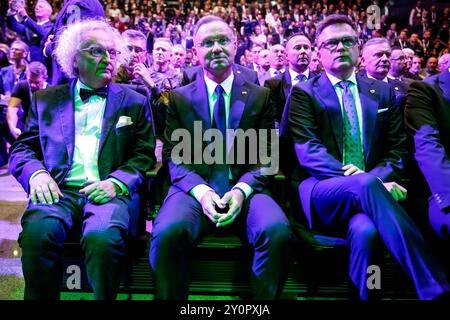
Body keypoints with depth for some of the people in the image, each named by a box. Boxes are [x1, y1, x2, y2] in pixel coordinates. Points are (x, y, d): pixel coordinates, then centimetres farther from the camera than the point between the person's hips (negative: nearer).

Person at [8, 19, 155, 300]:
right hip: (59, 190, 2)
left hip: (108, 192, -1)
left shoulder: (134, 102, 16)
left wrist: (116, 182, -11)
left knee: (103, 237, -33)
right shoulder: (47, 100, 20)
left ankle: (104, 296, -9)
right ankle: (41, 297, -9)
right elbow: (22, 149, 16)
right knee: (37, 233, -31)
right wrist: (37, 173, -7)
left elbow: (144, 156, 8)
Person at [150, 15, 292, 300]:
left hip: (246, 189, 1)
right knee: (167, 233, -32)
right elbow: (173, 156, 7)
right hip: (194, 189, 0)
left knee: (278, 232, -30)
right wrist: (200, 191, -12)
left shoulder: (260, 96, 14)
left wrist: (242, 189, -11)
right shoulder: (178, 97, 14)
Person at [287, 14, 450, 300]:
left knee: (365, 230, -37)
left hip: (370, 187, 2)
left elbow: (398, 151, 12)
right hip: (323, 194, -1)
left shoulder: (383, 92, 19)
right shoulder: (304, 93, 8)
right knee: (366, 185, -36)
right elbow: (308, 151, -6)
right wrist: (363, 180, -20)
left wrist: (376, 178, -12)